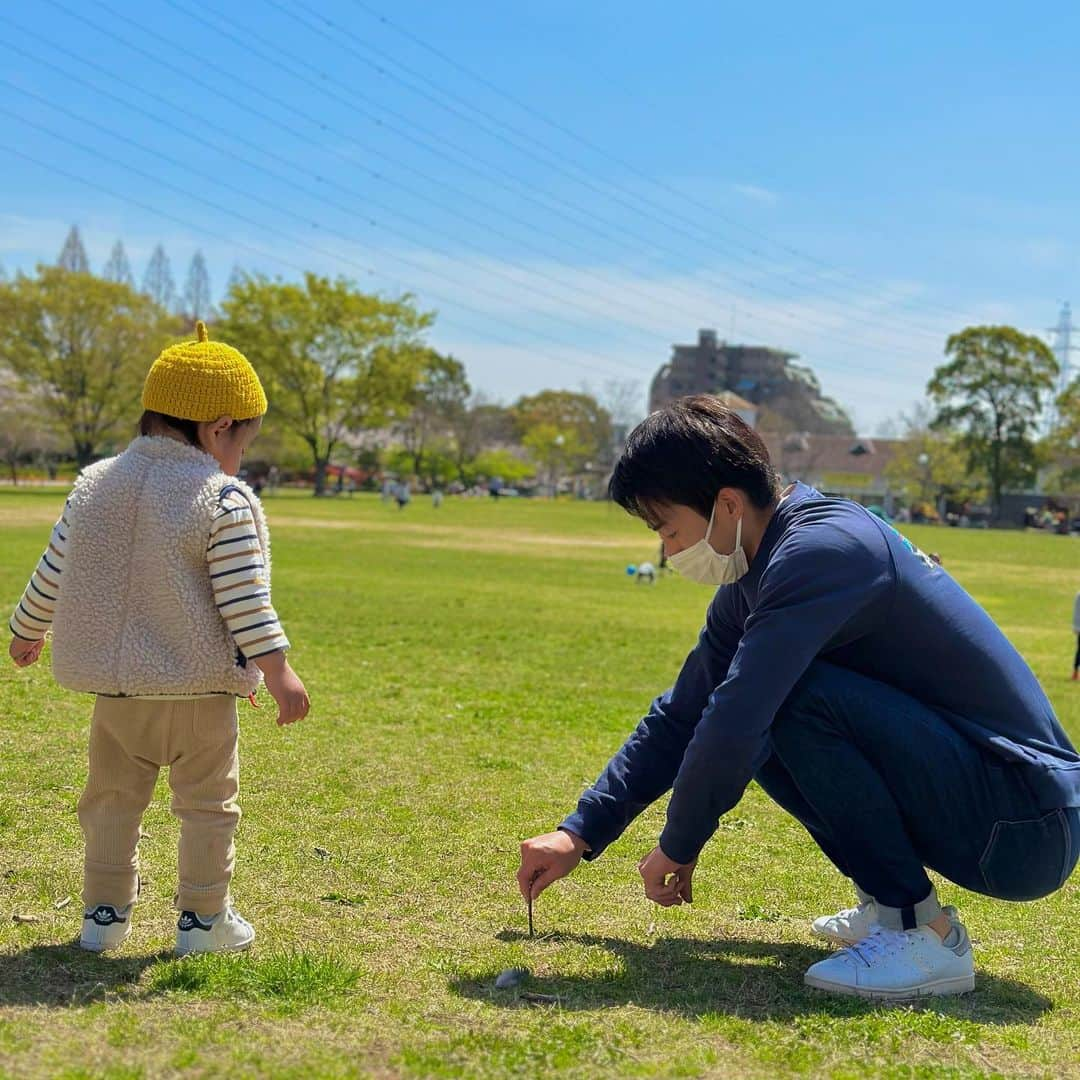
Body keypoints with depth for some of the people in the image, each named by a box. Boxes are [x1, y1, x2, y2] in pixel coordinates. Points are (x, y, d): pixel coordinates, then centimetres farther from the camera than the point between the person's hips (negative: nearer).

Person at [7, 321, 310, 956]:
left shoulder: (94, 483, 5)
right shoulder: (227, 500, -12)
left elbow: (51, 575, 12)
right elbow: (244, 598, -17)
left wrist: (27, 633, 27)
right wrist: (278, 671, -13)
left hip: (115, 686, 5)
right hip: (199, 689, -4)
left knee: (113, 799, 17)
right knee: (207, 805, 9)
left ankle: (104, 913, 22)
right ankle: (203, 918, 15)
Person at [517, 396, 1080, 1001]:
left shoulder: (823, 548, -21)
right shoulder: (752, 584, 9)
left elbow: (733, 721, -26)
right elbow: (681, 718, 17)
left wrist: (678, 848, -10)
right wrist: (579, 836, 12)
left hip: (1028, 829, -9)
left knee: (799, 699, -24)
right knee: (765, 712, 8)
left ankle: (925, 935, -14)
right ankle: (887, 906, 12)